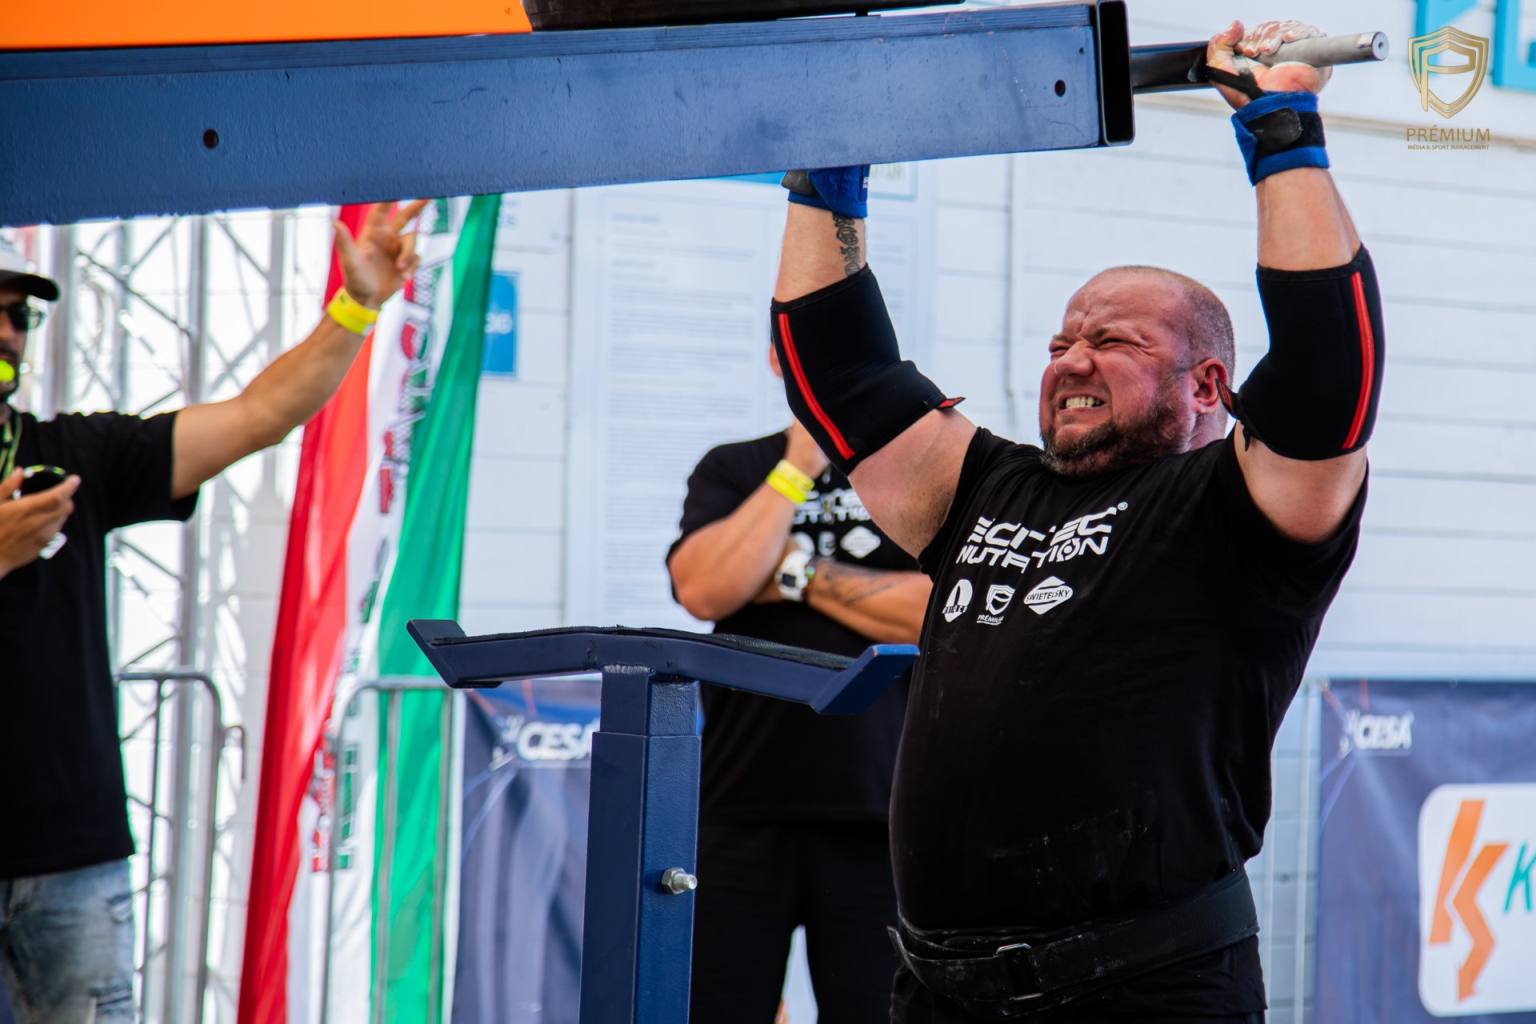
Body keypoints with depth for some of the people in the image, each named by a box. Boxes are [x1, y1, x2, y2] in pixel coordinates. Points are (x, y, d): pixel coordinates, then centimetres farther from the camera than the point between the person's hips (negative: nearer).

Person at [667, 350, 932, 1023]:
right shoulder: (733, 471, 13)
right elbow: (703, 588, -5)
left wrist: (798, 575, -4)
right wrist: (798, 469, -5)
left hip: (873, 814, -1)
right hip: (742, 808, 1)